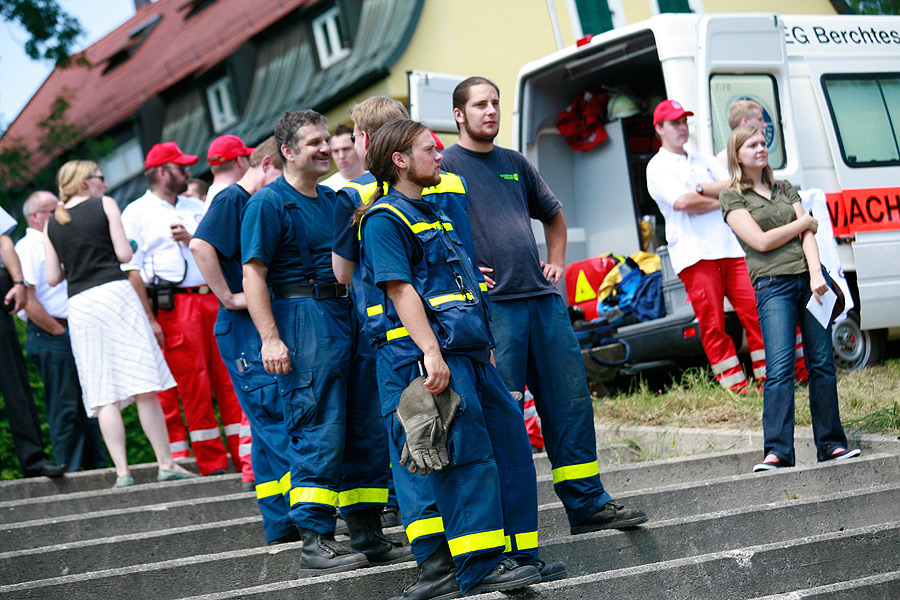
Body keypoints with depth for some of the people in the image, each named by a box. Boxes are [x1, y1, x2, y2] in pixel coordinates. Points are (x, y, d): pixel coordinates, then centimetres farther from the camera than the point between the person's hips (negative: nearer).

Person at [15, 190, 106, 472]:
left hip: (74, 334, 9)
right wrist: (58, 331, -14)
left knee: (88, 405, 10)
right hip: (49, 338, -9)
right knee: (64, 409, -6)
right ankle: (71, 472, -1)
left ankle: (98, 468, 15)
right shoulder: (26, 248, -8)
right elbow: (27, 299, -18)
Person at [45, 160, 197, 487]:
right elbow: (124, 254, -2)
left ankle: (121, 470, -4)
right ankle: (166, 462, -2)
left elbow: (53, 278, 10)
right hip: (114, 293, -3)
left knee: (104, 395, 2)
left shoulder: (52, 224, 13)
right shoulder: (105, 205, 4)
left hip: (79, 306, 4)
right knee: (144, 385, -3)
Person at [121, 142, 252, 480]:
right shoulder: (136, 213, 3)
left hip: (213, 298, 5)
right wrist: (149, 318, -12)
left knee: (230, 377, 1)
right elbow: (133, 269, -3)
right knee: (192, 386, -3)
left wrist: (192, 239, -3)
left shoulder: (196, 208, 20)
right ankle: (212, 464, 6)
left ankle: (248, 457, 6)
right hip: (174, 306, -5)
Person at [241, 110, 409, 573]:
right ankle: (314, 544, -4)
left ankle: (368, 537, 16)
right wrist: (270, 338, -20)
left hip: (348, 317, 8)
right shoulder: (268, 203, -5)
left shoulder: (333, 200, 19)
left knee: (367, 430, 8)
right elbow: (253, 276, -12)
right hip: (302, 319, -8)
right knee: (319, 433, -10)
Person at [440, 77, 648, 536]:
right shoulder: (445, 165, 0)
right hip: (492, 305, -6)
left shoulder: (515, 164, 19)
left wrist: (556, 262, 19)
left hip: (542, 297, 6)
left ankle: (588, 504, 14)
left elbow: (553, 215, 32)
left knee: (571, 401, 6)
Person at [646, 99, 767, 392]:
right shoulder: (658, 167, 4)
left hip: (730, 246, 5)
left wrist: (700, 189, -7)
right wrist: (722, 200, 0)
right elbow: (682, 202, -12)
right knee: (712, 323, -6)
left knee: (754, 310, -1)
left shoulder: (704, 160, 24)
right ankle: (735, 383, 0)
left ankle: (768, 376, 7)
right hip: (694, 254, -5)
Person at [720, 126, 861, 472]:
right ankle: (777, 452, -15)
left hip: (809, 277, 5)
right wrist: (805, 222, 4)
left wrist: (817, 273, -9)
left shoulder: (786, 190, 20)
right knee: (780, 369, -14)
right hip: (773, 285, -5)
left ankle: (830, 444, 6)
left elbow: (807, 235, 8)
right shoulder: (732, 197, 4)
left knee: (822, 364, 2)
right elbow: (762, 241, -7)